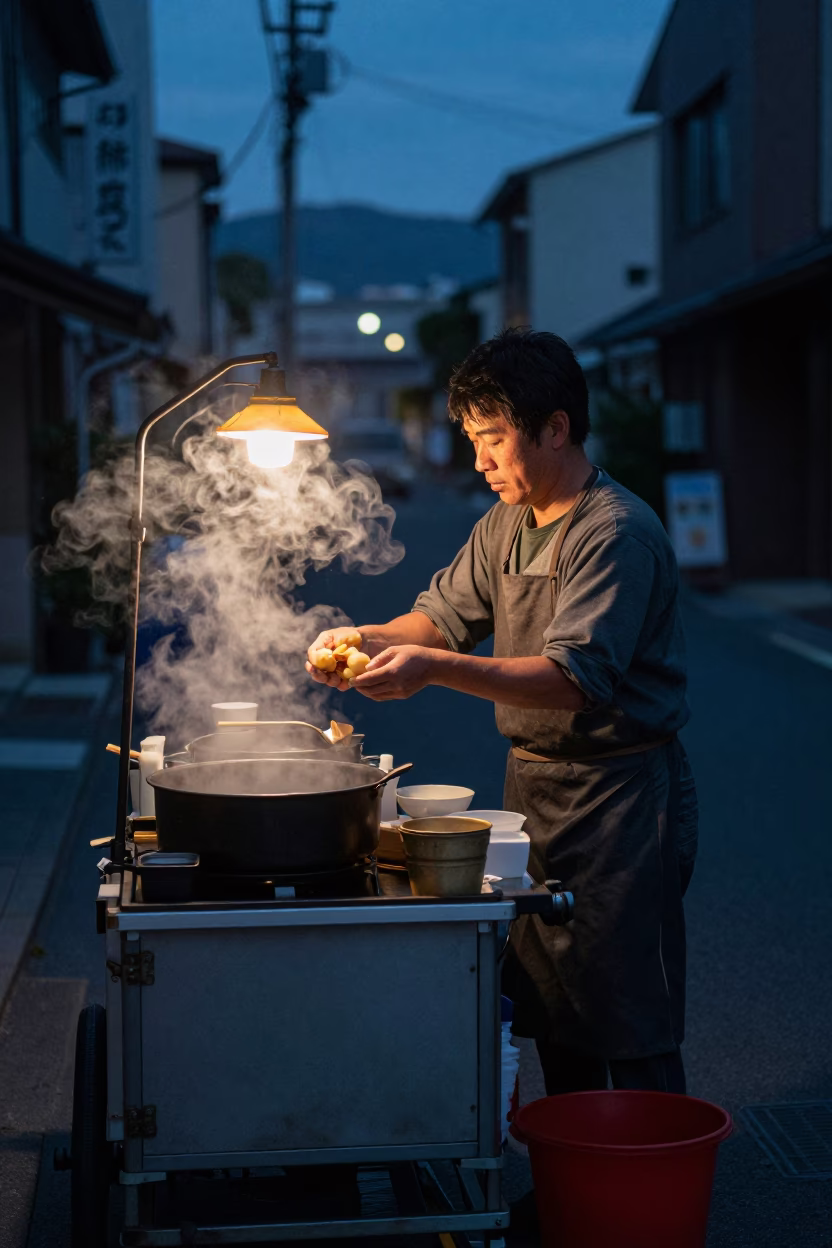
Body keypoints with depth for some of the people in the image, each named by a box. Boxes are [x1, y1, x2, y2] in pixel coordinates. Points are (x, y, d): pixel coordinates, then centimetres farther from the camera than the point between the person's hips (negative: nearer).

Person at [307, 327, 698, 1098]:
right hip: (532, 778, 8)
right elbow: (447, 613, 16)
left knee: (629, 1027, -2)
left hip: (618, 794, -8)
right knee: (549, 1007, 16)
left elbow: (573, 679, -27)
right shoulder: (505, 526, 10)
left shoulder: (617, 532, -18)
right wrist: (368, 639, -5)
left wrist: (435, 668, -35)